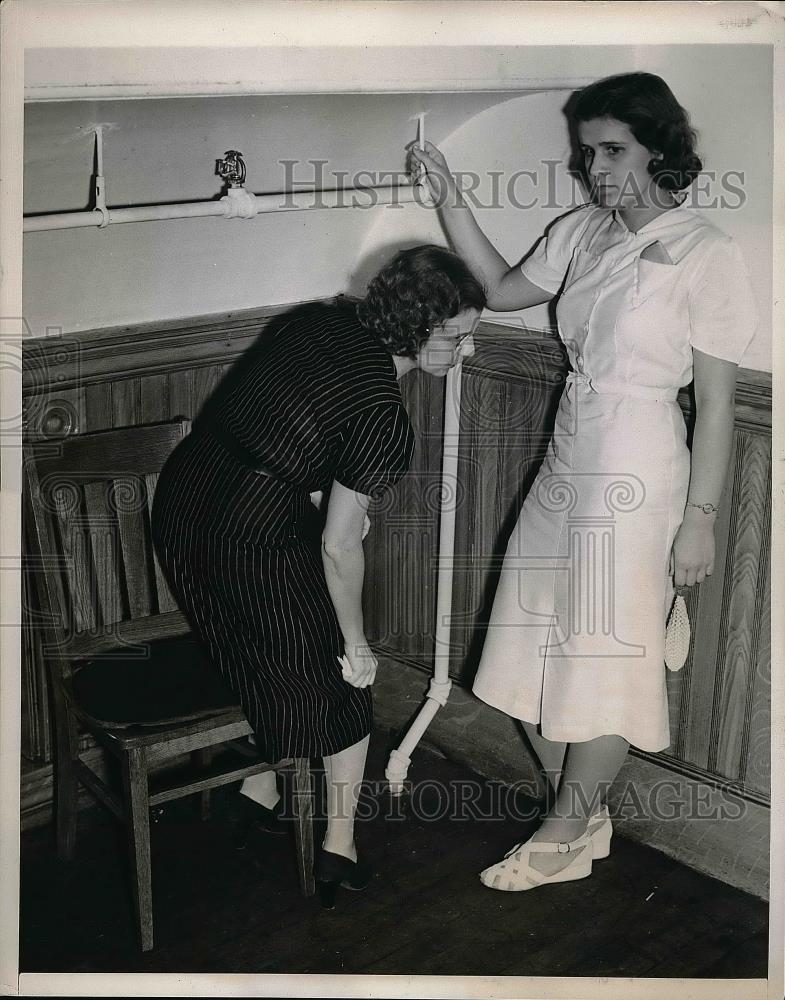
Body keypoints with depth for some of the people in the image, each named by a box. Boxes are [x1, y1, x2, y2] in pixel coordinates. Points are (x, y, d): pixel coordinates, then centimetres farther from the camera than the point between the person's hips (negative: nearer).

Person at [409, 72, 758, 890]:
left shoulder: (706, 255, -13)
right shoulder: (581, 232, 4)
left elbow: (716, 402, -11)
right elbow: (503, 289, 16)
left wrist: (700, 520, -11)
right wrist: (449, 200, 5)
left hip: (635, 481, -7)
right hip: (565, 469, 7)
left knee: (602, 665, 7)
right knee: (535, 653, 12)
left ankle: (562, 837, 27)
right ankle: (583, 818, 32)